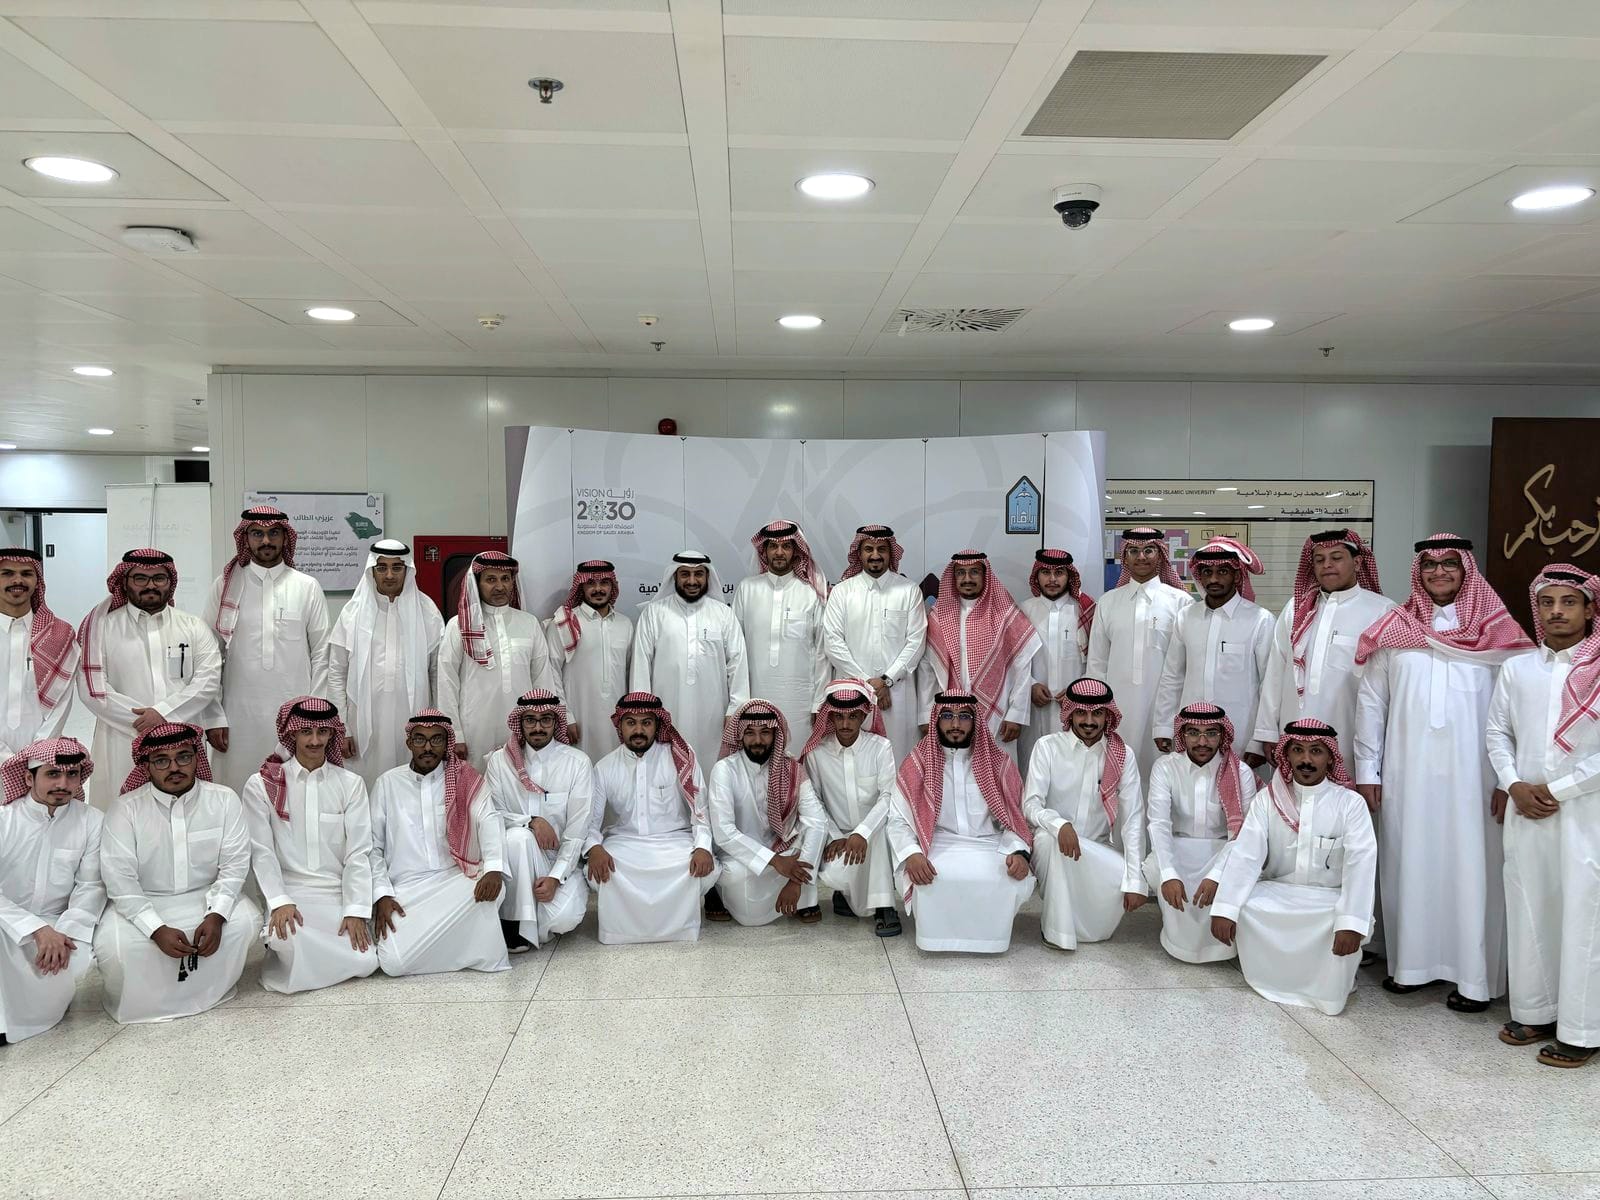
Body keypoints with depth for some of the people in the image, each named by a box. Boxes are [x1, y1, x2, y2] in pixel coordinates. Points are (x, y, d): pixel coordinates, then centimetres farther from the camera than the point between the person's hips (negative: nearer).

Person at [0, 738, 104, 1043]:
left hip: (57, 927, 2)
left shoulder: (91, 821, -5)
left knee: (80, 957, -29)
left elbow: (91, 886, -5)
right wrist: (37, 930, -27)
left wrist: (64, 932, -21)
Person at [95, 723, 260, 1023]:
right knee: (113, 948, -29)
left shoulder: (224, 800, -7)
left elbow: (234, 865, -8)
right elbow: (120, 879, -14)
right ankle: (141, 999, 2)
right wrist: (157, 929, -26)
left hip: (207, 897, 1)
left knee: (246, 922, -26)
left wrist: (215, 916, -24)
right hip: (142, 904, -1)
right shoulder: (126, 808, -10)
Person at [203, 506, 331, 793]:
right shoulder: (225, 586, 5)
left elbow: (321, 655, 4)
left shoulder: (308, 588, 4)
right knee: (241, 790, 3)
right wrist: (213, 717, 0)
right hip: (240, 715, 0)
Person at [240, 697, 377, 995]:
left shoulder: (351, 784, 4)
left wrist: (355, 911, -11)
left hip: (339, 894, 2)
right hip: (290, 892, -2)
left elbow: (358, 852, -1)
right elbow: (261, 852, -3)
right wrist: (280, 902, -17)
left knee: (365, 962, -17)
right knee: (290, 942, -34)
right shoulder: (261, 785, 1)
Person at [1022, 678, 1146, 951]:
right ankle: (1057, 930, -19)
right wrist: (1060, 825, -36)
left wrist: (1135, 880, -16)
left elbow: (1133, 819, -7)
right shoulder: (1048, 747, -7)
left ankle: (1089, 928, 6)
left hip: (1099, 848, 2)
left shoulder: (1123, 755, -3)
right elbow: (1031, 805, -13)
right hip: (1053, 845, -2)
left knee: (1124, 880, -27)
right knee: (1050, 837, -35)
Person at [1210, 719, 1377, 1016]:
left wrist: (1351, 922, -32)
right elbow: (1245, 854, -12)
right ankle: (1273, 975, 1)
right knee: (1242, 906, -26)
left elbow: (1361, 863, -17)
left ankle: (1327, 988, 1)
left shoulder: (1351, 803, -6)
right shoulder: (1268, 800, -2)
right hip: (1276, 893, 2)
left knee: (1343, 928, -32)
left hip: (1330, 898, -2)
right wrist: (1224, 909, -25)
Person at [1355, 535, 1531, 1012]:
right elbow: (1370, 701, 6)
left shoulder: (1496, 630, 2)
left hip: (1471, 775, -1)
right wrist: (1367, 770, 3)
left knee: (1470, 867, 2)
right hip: (1407, 773, 2)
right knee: (1408, 863, 7)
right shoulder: (1394, 629, 5)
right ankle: (1409, 961, 20)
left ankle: (1474, 976, 12)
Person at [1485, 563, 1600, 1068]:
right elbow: (1497, 732, 10)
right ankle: (1535, 1011, 23)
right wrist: (1514, 785, -4)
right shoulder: (1516, 668, 8)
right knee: (1527, 909, 10)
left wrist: (1556, 790, -10)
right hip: (1525, 812, 4)